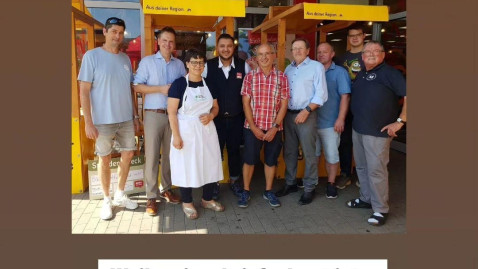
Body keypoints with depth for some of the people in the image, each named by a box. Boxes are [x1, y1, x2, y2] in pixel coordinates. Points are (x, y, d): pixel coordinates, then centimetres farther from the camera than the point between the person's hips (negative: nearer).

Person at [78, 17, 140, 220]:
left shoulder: (125, 59, 8)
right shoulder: (92, 56, -7)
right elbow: (84, 91, -10)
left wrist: (135, 115, 12)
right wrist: (88, 122, -15)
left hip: (126, 119, 5)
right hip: (103, 120, -5)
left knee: (128, 155, 10)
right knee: (104, 159, 6)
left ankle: (120, 195, 28)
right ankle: (107, 200, 22)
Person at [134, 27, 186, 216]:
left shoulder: (179, 64, 11)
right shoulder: (147, 61, 1)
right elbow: (137, 86, -6)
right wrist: (161, 89, -14)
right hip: (154, 114, -3)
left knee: (170, 154, 10)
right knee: (152, 155, -2)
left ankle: (166, 189, 25)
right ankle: (151, 196, 7)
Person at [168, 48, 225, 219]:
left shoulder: (208, 84, 8)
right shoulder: (179, 84, -8)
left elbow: (215, 107, 15)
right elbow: (172, 112, -12)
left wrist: (210, 116, -8)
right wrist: (176, 135, -17)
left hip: (207, 130, 5)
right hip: (186, 131, -5)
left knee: (210, 164, 10)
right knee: (186, 166, 3)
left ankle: (207, 199, 28)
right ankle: (187, 202, 21)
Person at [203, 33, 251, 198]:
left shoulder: (244, 66, -4)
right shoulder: (208, 66, -6)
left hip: (237, 117, 1)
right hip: (216, 117, -1)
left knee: (234, 150, 15)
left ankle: (234, 181, 33)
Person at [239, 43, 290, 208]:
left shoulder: (282, 77, 0)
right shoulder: (250, 77, -1)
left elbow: (283, 104, -1)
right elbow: (246, 103, -3)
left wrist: (275, 127, -9)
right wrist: (253, 127, -10)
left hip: (274, 128, 1)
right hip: (252, 127, -1)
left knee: (271, 160, 11)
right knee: (249, 160, 6)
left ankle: (268, 191, 27)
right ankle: (246, 191, 22)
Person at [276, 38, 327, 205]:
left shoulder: (316, 67, -2)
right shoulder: (288, 68, 16)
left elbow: (321, 94, -10)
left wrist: (306, 111, -17)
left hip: (306, 115, -6)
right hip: (288, 114, 6)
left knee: (309, 154, 0)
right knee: (289, 152, 12)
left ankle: (309, 188, 11)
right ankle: (290, 183, 25)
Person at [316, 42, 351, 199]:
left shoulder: (339, 72, -1)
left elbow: (345, 97, -7)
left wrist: (341, 119, -14)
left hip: (330, 123, -4)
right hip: (312, 121, 4)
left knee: (331, 155, 3)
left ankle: (331, 183, 18)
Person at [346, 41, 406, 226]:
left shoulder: (389, 73, -8)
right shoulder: (361, 75, 15)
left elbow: (407, 96, -15)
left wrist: (400, 121, -16)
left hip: (377, 132, -8)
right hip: (358, 129, 8)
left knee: (376, 170, -4)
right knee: (361, 167, 16)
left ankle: (381, 209, 8)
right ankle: (366, 199, 32)